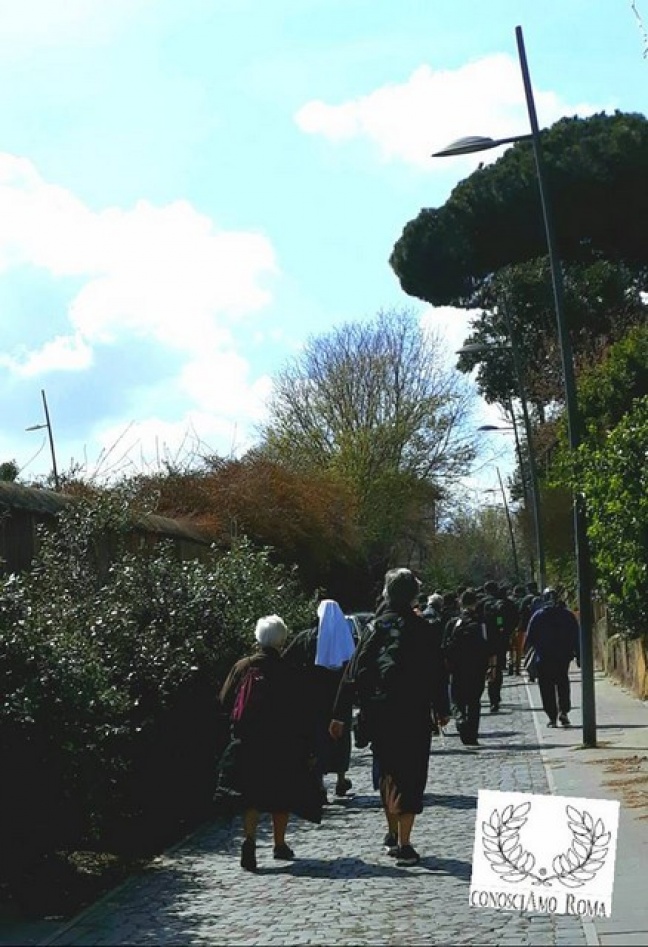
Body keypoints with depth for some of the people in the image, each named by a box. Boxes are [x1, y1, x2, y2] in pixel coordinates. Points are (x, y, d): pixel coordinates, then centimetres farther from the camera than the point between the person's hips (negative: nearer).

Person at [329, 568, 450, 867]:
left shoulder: (376, 627, 3)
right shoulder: (421, 628, -4)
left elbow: (354, 671, 1)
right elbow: (437, 671, -2)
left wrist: (340, 714, 4)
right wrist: (442, 709, 10)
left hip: (380, 712, 3)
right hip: (415, 713, -3)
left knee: (387, 773, 18)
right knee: (411, 775, 1)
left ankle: (393, 834, 28)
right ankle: (403, 844, -5)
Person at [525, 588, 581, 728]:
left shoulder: (538, 615, -3)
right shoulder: (568, 615, 3)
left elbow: (530, 638, -3)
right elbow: (576, 638, 3)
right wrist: (578, 656, 7)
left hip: (544, 658, -2)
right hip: (564, 657, 2)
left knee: (547, 687, 5)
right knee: (563, 684, 15)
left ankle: (552, 717, 1)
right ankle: (564, 711, -2)